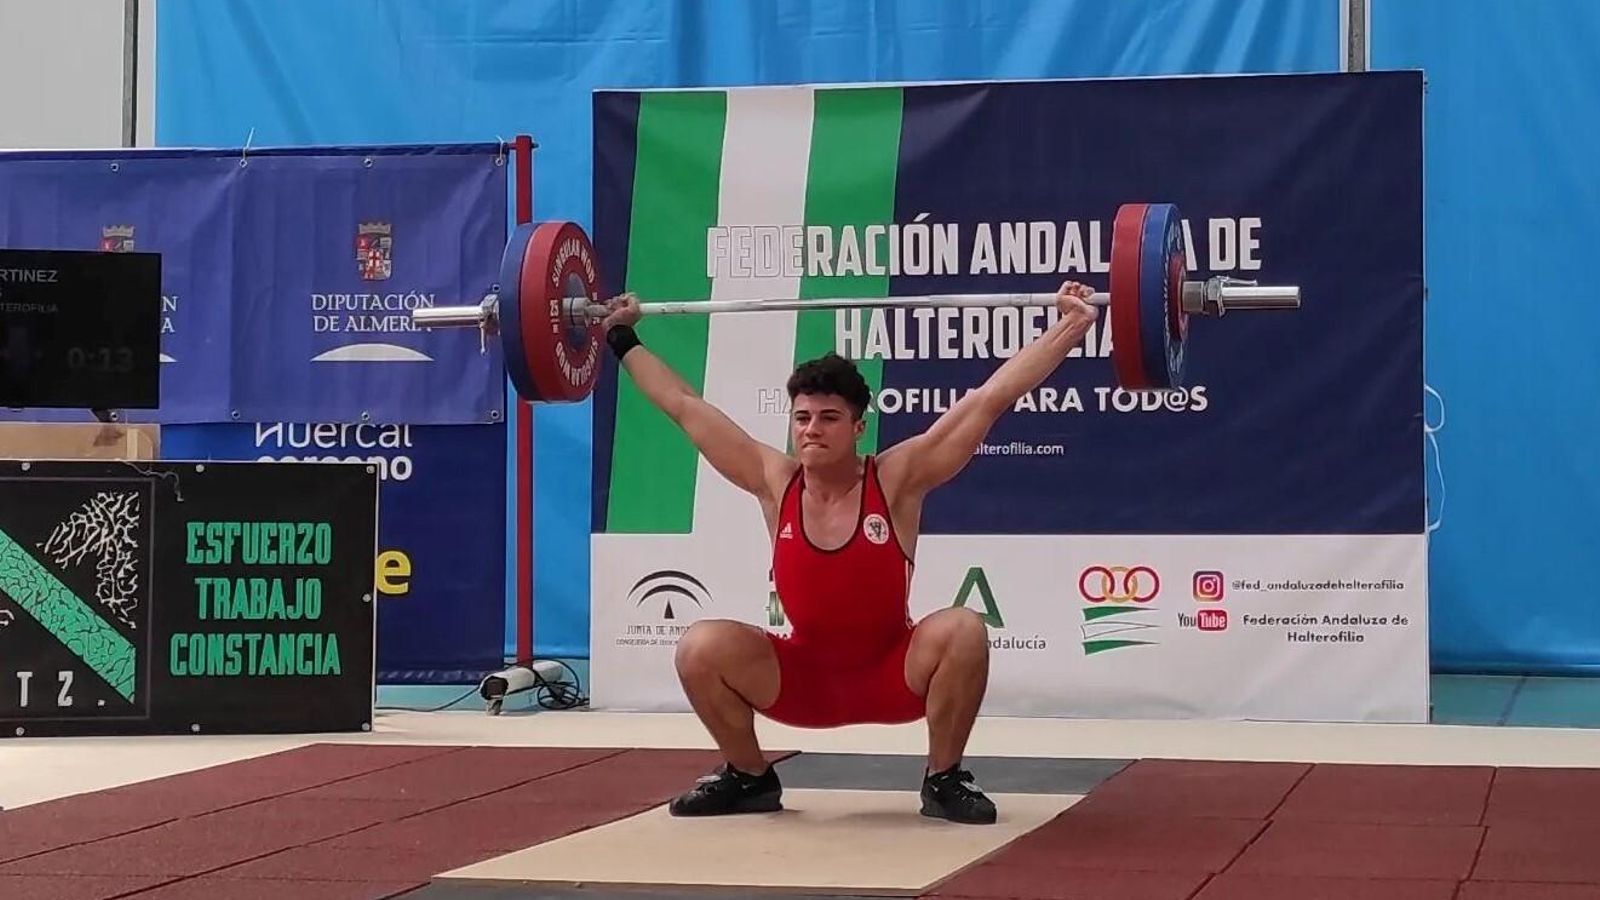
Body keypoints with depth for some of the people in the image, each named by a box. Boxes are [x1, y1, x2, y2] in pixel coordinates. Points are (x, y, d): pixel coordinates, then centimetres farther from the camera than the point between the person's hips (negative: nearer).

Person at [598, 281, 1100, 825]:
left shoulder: (896, 479, -15)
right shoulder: (774, 482, -8)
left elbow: (992, 397, -19)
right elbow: (685, 407, 0)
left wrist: (1071, 326, -22)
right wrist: (622, 340, 6)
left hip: (892, 676, -2)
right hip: (803, 679, 2)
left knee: (963, 632, -32)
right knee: (700, 648, -21)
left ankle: (943, 780, -11)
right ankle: (749, 778, 3)